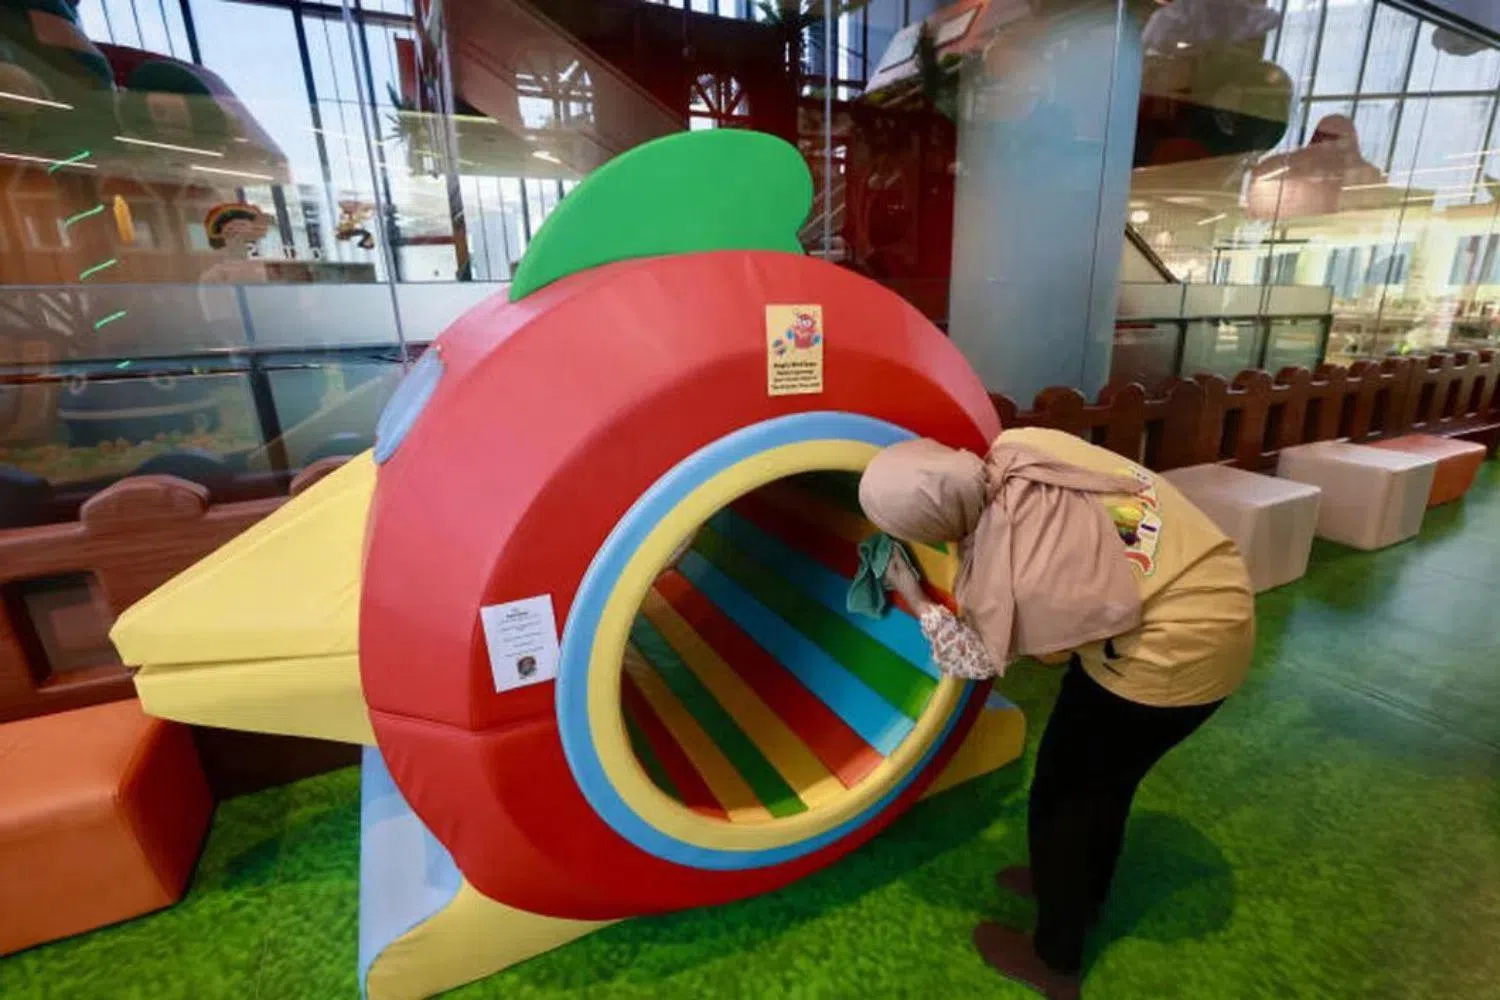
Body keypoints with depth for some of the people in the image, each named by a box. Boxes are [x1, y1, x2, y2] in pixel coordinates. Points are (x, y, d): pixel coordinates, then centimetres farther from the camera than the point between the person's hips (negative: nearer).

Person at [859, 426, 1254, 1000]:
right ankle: (1083, 889, 50)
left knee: (1064, 790, 11)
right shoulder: (1017, 448, -12)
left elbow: (972, 655, -3)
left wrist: (909, 591, 6)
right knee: (1102, 769, 25)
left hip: (1176, 651, -8)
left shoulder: (999, 582, -27)